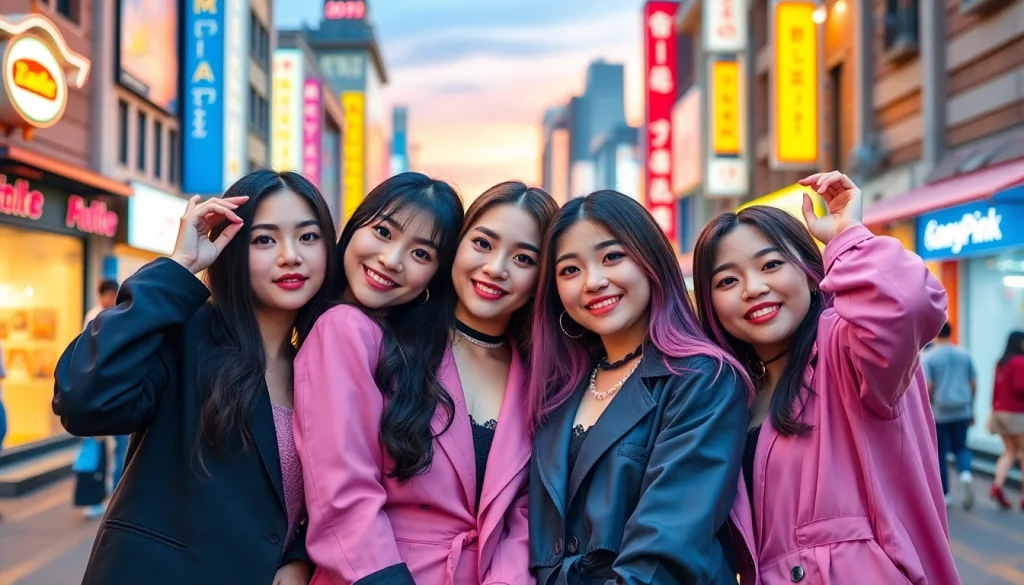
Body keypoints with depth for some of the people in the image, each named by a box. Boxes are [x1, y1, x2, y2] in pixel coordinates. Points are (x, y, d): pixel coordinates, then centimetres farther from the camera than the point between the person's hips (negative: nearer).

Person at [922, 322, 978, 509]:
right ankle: (965, 474, -13)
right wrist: (971, 408, 18)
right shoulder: (964, 354, 4)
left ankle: (945, 495, 15)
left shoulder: (928, 357, -7)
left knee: (940, 453, 8)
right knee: (960, 447, 16)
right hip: (962, 411, 3)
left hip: (939, 413, -3)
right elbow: (973, 384, 7)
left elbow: (927, 387, -13)